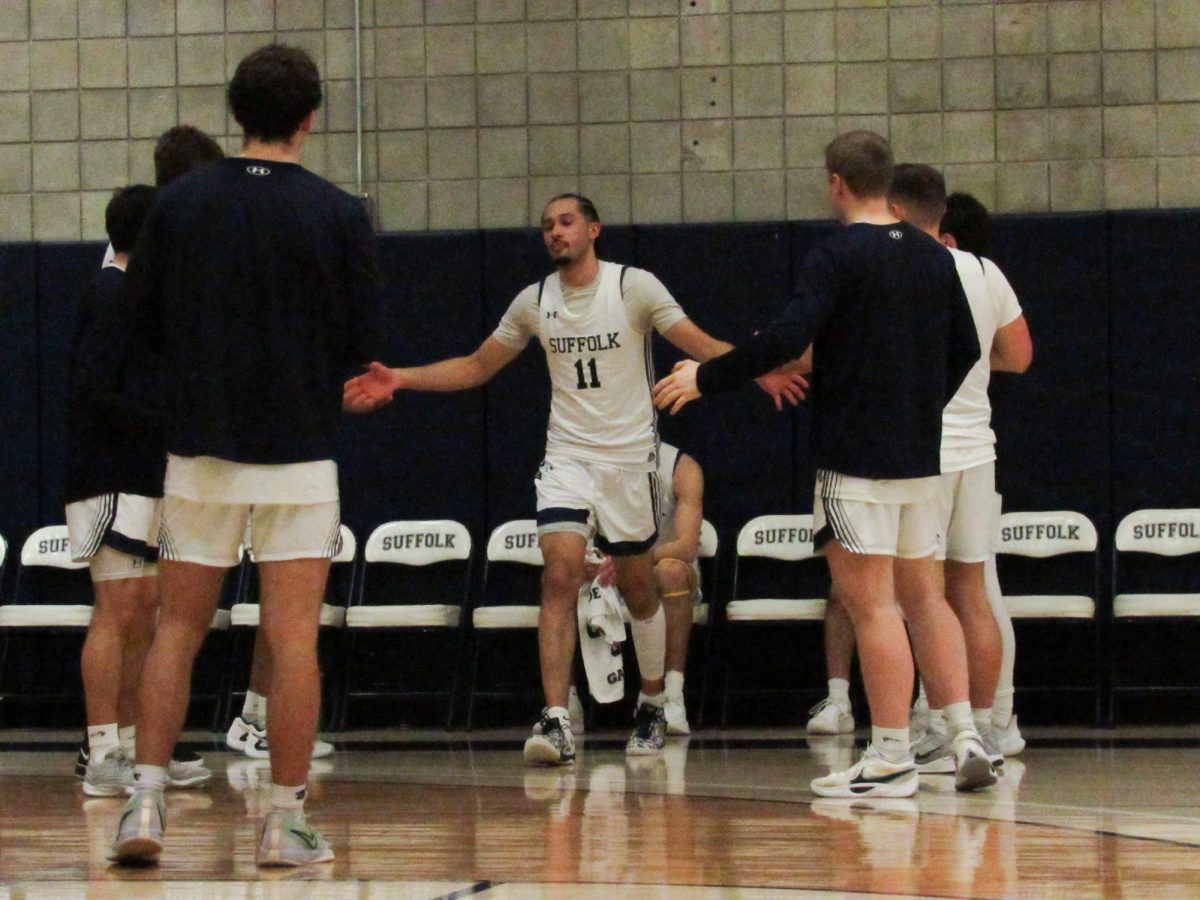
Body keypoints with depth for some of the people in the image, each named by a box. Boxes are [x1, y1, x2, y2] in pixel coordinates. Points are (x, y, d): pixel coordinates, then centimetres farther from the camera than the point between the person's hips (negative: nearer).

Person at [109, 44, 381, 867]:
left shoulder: (179, 204, -1)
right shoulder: (339, 215, -6)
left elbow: (144, 324, 5)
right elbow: (364, 345, -2)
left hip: (200, 447, 2)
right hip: (300, 452, -2)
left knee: (178, 629, 9)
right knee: (294, 636, 1)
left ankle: (147, 800, 0)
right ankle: (287, 822, 2)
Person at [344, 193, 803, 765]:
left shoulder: (635, 287, -7)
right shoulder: (534, 301, 4)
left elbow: (701, 345, -11)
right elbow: (476, 367, 13)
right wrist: (399, 380, 3)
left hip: (629, 457, -2)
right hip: (567, 456, 2)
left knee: (638, 588, 9)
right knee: (560, 576, -17)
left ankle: (652, 706, 32)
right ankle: (556, 721, -24)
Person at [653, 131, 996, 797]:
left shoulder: (837, 256, -12)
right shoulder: (933, 258, 10)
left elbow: (788, 338, -22)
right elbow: (965, 349, 17)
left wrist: (706, 378, -12)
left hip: (856, 459, -7)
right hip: (920, 455, 7)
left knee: (870, 601, -5)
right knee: (921, 595, 14)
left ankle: (891, 758, -6)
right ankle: (966, 738, 8)